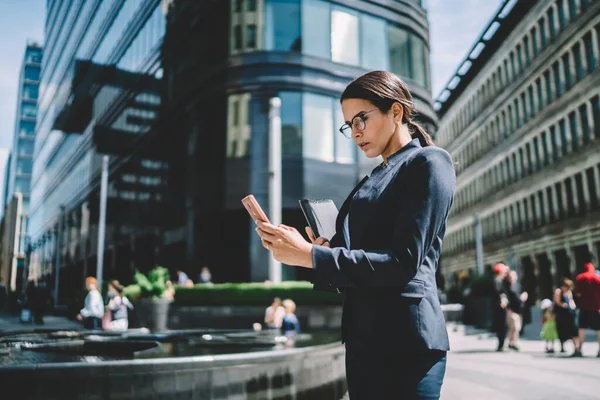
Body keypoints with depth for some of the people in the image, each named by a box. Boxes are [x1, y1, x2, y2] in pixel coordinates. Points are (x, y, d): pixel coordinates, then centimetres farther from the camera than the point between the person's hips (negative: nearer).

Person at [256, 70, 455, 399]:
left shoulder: (429, 162, -7)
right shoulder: (374, 179, 16)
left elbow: (403, 263, -18)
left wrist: (310, 256, -19)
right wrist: (322, 250, -3)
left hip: (405, 343, -7)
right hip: (362, 338, 8)